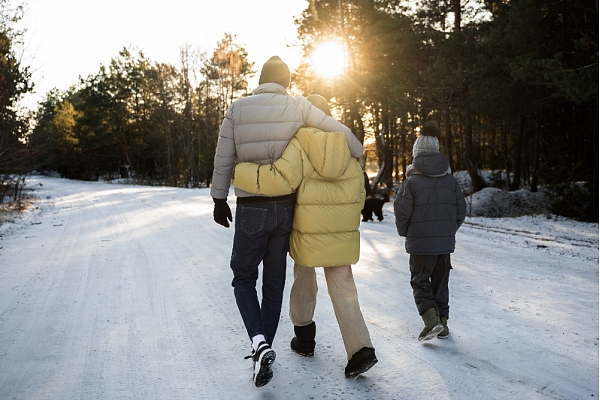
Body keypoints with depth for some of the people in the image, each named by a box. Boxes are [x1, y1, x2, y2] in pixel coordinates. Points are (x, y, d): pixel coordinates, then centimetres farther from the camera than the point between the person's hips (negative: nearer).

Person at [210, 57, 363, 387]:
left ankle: (259, 342, -7)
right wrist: (357, 158, 13)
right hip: (286, 208, 2)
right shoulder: (297, 106, -2)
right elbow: (340, 132, -4)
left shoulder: (237, 109, -3)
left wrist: (219, 200, 10)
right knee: (274, 281, 15)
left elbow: (224, 159, 0)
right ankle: (264, 351, 23)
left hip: (250, 210, -2)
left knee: (243, 278, 14)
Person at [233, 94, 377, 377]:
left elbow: (281, 180, -26)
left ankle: (304, 337, 32)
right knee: (343, 289, 8)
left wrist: (239, 173, -17)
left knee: (304, 280, 20)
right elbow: (358, 194, 9)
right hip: (343, 235, 3)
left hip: (308, 233, -3)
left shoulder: (298, 145, -10)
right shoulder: (347, 149, 6)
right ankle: (360, 349, -3)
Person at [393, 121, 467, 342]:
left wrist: (405, 233, 8)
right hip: (445, 241, 4)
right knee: (440, 281, 16)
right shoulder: (450, 180, 3)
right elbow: (461, 209, 6)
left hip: (420, 243, -4)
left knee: (420, 281, 8)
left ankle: (431, 319, -7)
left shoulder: (412, 181, -11)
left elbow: (402, 212, -10)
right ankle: (443, 323, 20)